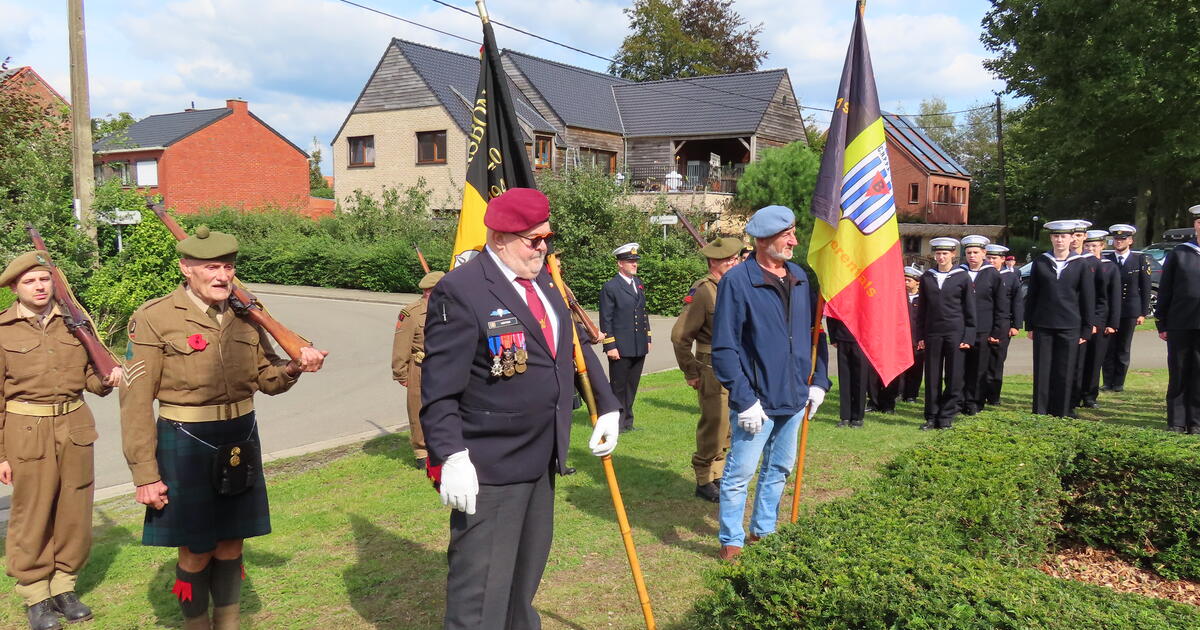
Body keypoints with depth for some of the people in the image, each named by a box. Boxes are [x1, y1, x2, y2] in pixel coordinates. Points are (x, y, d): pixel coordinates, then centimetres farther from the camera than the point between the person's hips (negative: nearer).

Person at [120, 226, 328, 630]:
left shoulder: (245, 315, 4)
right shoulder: (155, 319, -11)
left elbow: (266, 379, 12)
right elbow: (136, 402, -11)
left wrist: (293, 368, -11)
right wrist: (145, 475, -13)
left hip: (241, 441, 5)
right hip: (187, 446, -4)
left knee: (231, 544, 16)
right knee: (195, 550, 9)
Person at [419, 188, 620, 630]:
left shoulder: (544, 281, 10)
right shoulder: (460, 290, -16)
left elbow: (576, 347, 20)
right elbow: (439, 387, -18)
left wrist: (608, 406, 16)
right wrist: (451, 456, -24)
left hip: (542, 461, 8)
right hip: (488, 470, -8)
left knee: (525, 576, 23)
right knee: (481, 593, 0)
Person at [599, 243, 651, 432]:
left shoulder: (639, 283, 13)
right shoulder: (610, 287, -9)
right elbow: (606, 319, -10)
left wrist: (648, 338, 15)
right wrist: (610, 346, -14)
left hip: (639, 347, 7)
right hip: (620, 348, -7)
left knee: (632, 386, 13)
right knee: (618, 387, 2)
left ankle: (627, 421, 23)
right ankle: (617, 422, 11)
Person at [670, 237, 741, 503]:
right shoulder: (703, 291, -14)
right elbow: (679, 335, -16)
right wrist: (691, 373, -11)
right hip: (713, 369, -8)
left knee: (727, 427, 15)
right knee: (713, 426, -3)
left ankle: (717, 475, 28)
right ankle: (704, 481, 10)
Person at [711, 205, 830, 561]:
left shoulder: (800, 278, 6)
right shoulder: (737, 282, -14)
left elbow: (815, 331, 15)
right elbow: (724, 348, -15)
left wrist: (818, 381, 7)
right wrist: (745, 399, -18)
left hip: (795, 398, 7)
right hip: (757, 401, -7)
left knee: (779, 469, 18)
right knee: (740, 473, 1)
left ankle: (763, 532, 35)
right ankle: (731, 542, 17)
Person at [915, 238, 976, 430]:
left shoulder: (963, 277, 1)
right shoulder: (927, 277, 8)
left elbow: (970, 310, 2)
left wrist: (968, 336, -4)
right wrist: (920, 336, 6)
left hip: (955, 333, -2)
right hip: (932, 333, 2)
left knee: (953, 377, 1)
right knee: (932, 377, 4)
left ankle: (946, 417, 10)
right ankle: (931, 417, 11)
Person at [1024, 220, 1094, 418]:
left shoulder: (1080, 265, 2)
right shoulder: (1040, 262, 5)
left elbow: (1088, 298, 4)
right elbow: (1031, 295, 8)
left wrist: (1086, 330, 1)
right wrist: (1029, 325, 4)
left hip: (1069, 327, -1)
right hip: (1043, 325, 1)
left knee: (1065, 371, 4)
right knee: (1042, 369, 4)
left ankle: (1062, 411, 13)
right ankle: (1040, 410, 12)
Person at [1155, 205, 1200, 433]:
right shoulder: (1179, 253, 4)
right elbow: (1165, 291, 4)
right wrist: (1162, 324, 1)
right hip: (1179, 324, 0)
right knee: (1178, 375, 6)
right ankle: (1176, 422, 14)